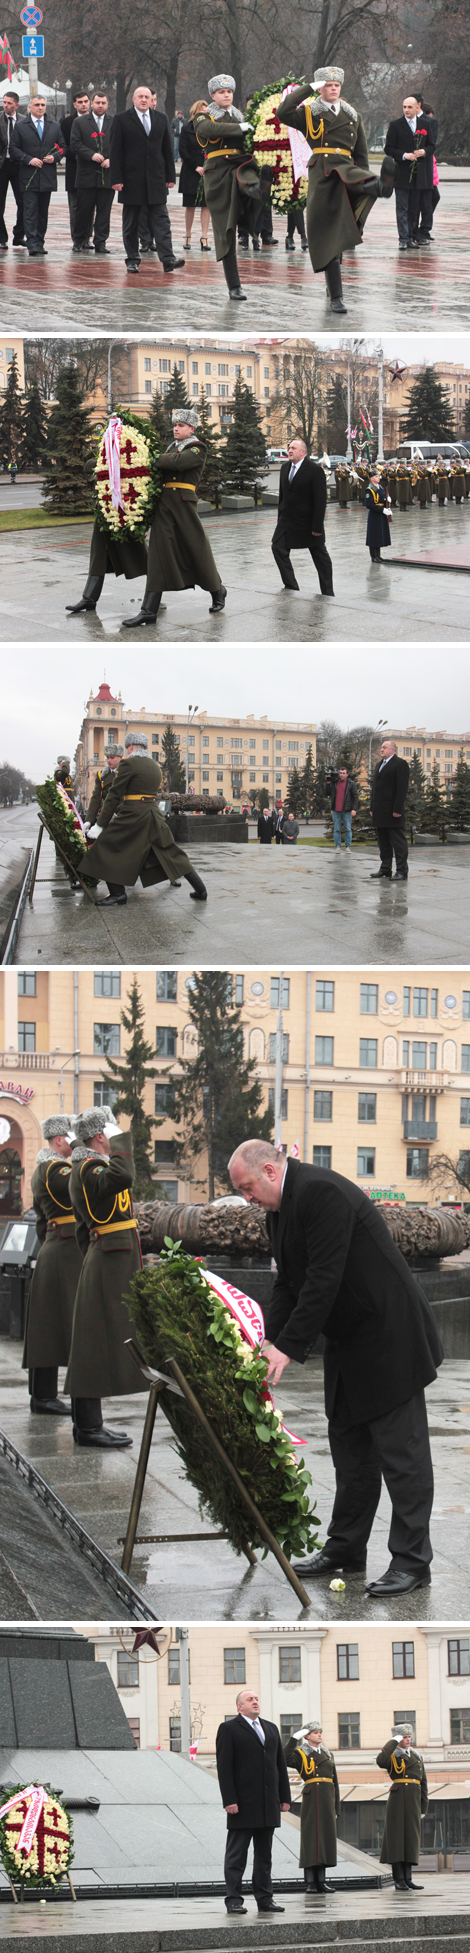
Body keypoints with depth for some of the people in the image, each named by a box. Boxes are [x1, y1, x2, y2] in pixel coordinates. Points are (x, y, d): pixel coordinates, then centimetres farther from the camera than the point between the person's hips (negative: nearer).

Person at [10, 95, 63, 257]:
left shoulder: (54, 126, 12)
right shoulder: (20, 126, 3)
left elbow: (62, 147, 14)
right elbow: (14, 149, 0)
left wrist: (55, 157, -7)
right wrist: (29, 160, -14)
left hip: (48, 176, 3)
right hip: (29, 177, -3)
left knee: (43, 212, 8)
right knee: (30, 211, -10)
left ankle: (40, 242, 16)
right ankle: (32, 244, -15)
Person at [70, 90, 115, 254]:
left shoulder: (115, 122, 10)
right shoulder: (80, 122, 7)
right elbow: (75, 145, -1)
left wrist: (111, 159, -10)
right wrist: (92, 155, -14)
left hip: (107, 174, 1)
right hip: (87, 174, -1)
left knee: (104, 210, 0)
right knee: (83, 209, 2)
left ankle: (100, 243, 4)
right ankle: (79, 240, 17)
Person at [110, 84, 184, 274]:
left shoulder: (161, 119, 10)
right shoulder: (122, 120, 1)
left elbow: (168, 150, 12)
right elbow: (115, 151, -2)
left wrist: (170, 177, 7)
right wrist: (116, 179, -9)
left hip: (156, 179, 2)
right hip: (132, 179, -2)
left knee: (161, 220, -5)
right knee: (130, 223, 4)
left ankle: (168, 259, -13)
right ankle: (132, 260, 12)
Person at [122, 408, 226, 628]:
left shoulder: (197, 449, -2)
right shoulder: (173, 445, 20)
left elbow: (178, 462, -18)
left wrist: (156, 459, -11)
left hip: (184, 503, -6)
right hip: (164, 502, 6)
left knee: (196, 548, 5)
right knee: (159, 551, -2)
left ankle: (217, 591, 32)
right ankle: (149, 610, -9)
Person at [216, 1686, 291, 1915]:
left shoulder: (271, 1729, 17)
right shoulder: (229, 1729, -2)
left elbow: (281, 1765, 17)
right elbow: (224, 1768, -8)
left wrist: (285, 1797, 10)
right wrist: (229, 1800, -16)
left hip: (268, 1804, 6)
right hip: (242, 1804, -6)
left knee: (264, 1854, 9)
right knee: (237, 1854, -2)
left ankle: (264, 1898, 12)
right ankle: (233, 1899, -1)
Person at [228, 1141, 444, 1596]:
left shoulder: (321, 1192, -22)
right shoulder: (279, 1211, 11)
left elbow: (324, 1279, -25)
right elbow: (289, 1284, 13)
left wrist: (289, 1348, -22)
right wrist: (270, 1341, -2)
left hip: (388, 1336, -10)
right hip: (348, 1344, 10)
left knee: (400, 1448, -7)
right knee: (349, 1445, 14)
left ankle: (411, 1561, -5)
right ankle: (345, 1549, 22)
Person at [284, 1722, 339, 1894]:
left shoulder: (327, 1755, 19)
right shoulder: (300, 1754, 2)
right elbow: (285, 1759, -21)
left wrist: (337, 1807, 14)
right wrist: (294, 1738, -16)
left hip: (328, 1799, 6)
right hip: (311, 1798, -6)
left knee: (325, 1837, 6)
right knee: (310, 1837, -6)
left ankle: (321, 1881, 10)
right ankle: (310, 1882, -4)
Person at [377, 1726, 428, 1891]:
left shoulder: (416, 1756, 17)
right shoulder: (392, 1755, 1)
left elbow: (423, 1782, 18)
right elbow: (381, 1761, -25)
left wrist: (423, 1807, 12)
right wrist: (394, 1742, -14)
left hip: (414, 1801, 5)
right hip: (397, 1801, -5)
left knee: (411, 1839, 6)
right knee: (397, 1837, -5)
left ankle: (408, 1878, 9)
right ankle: (399, 1880, -4)